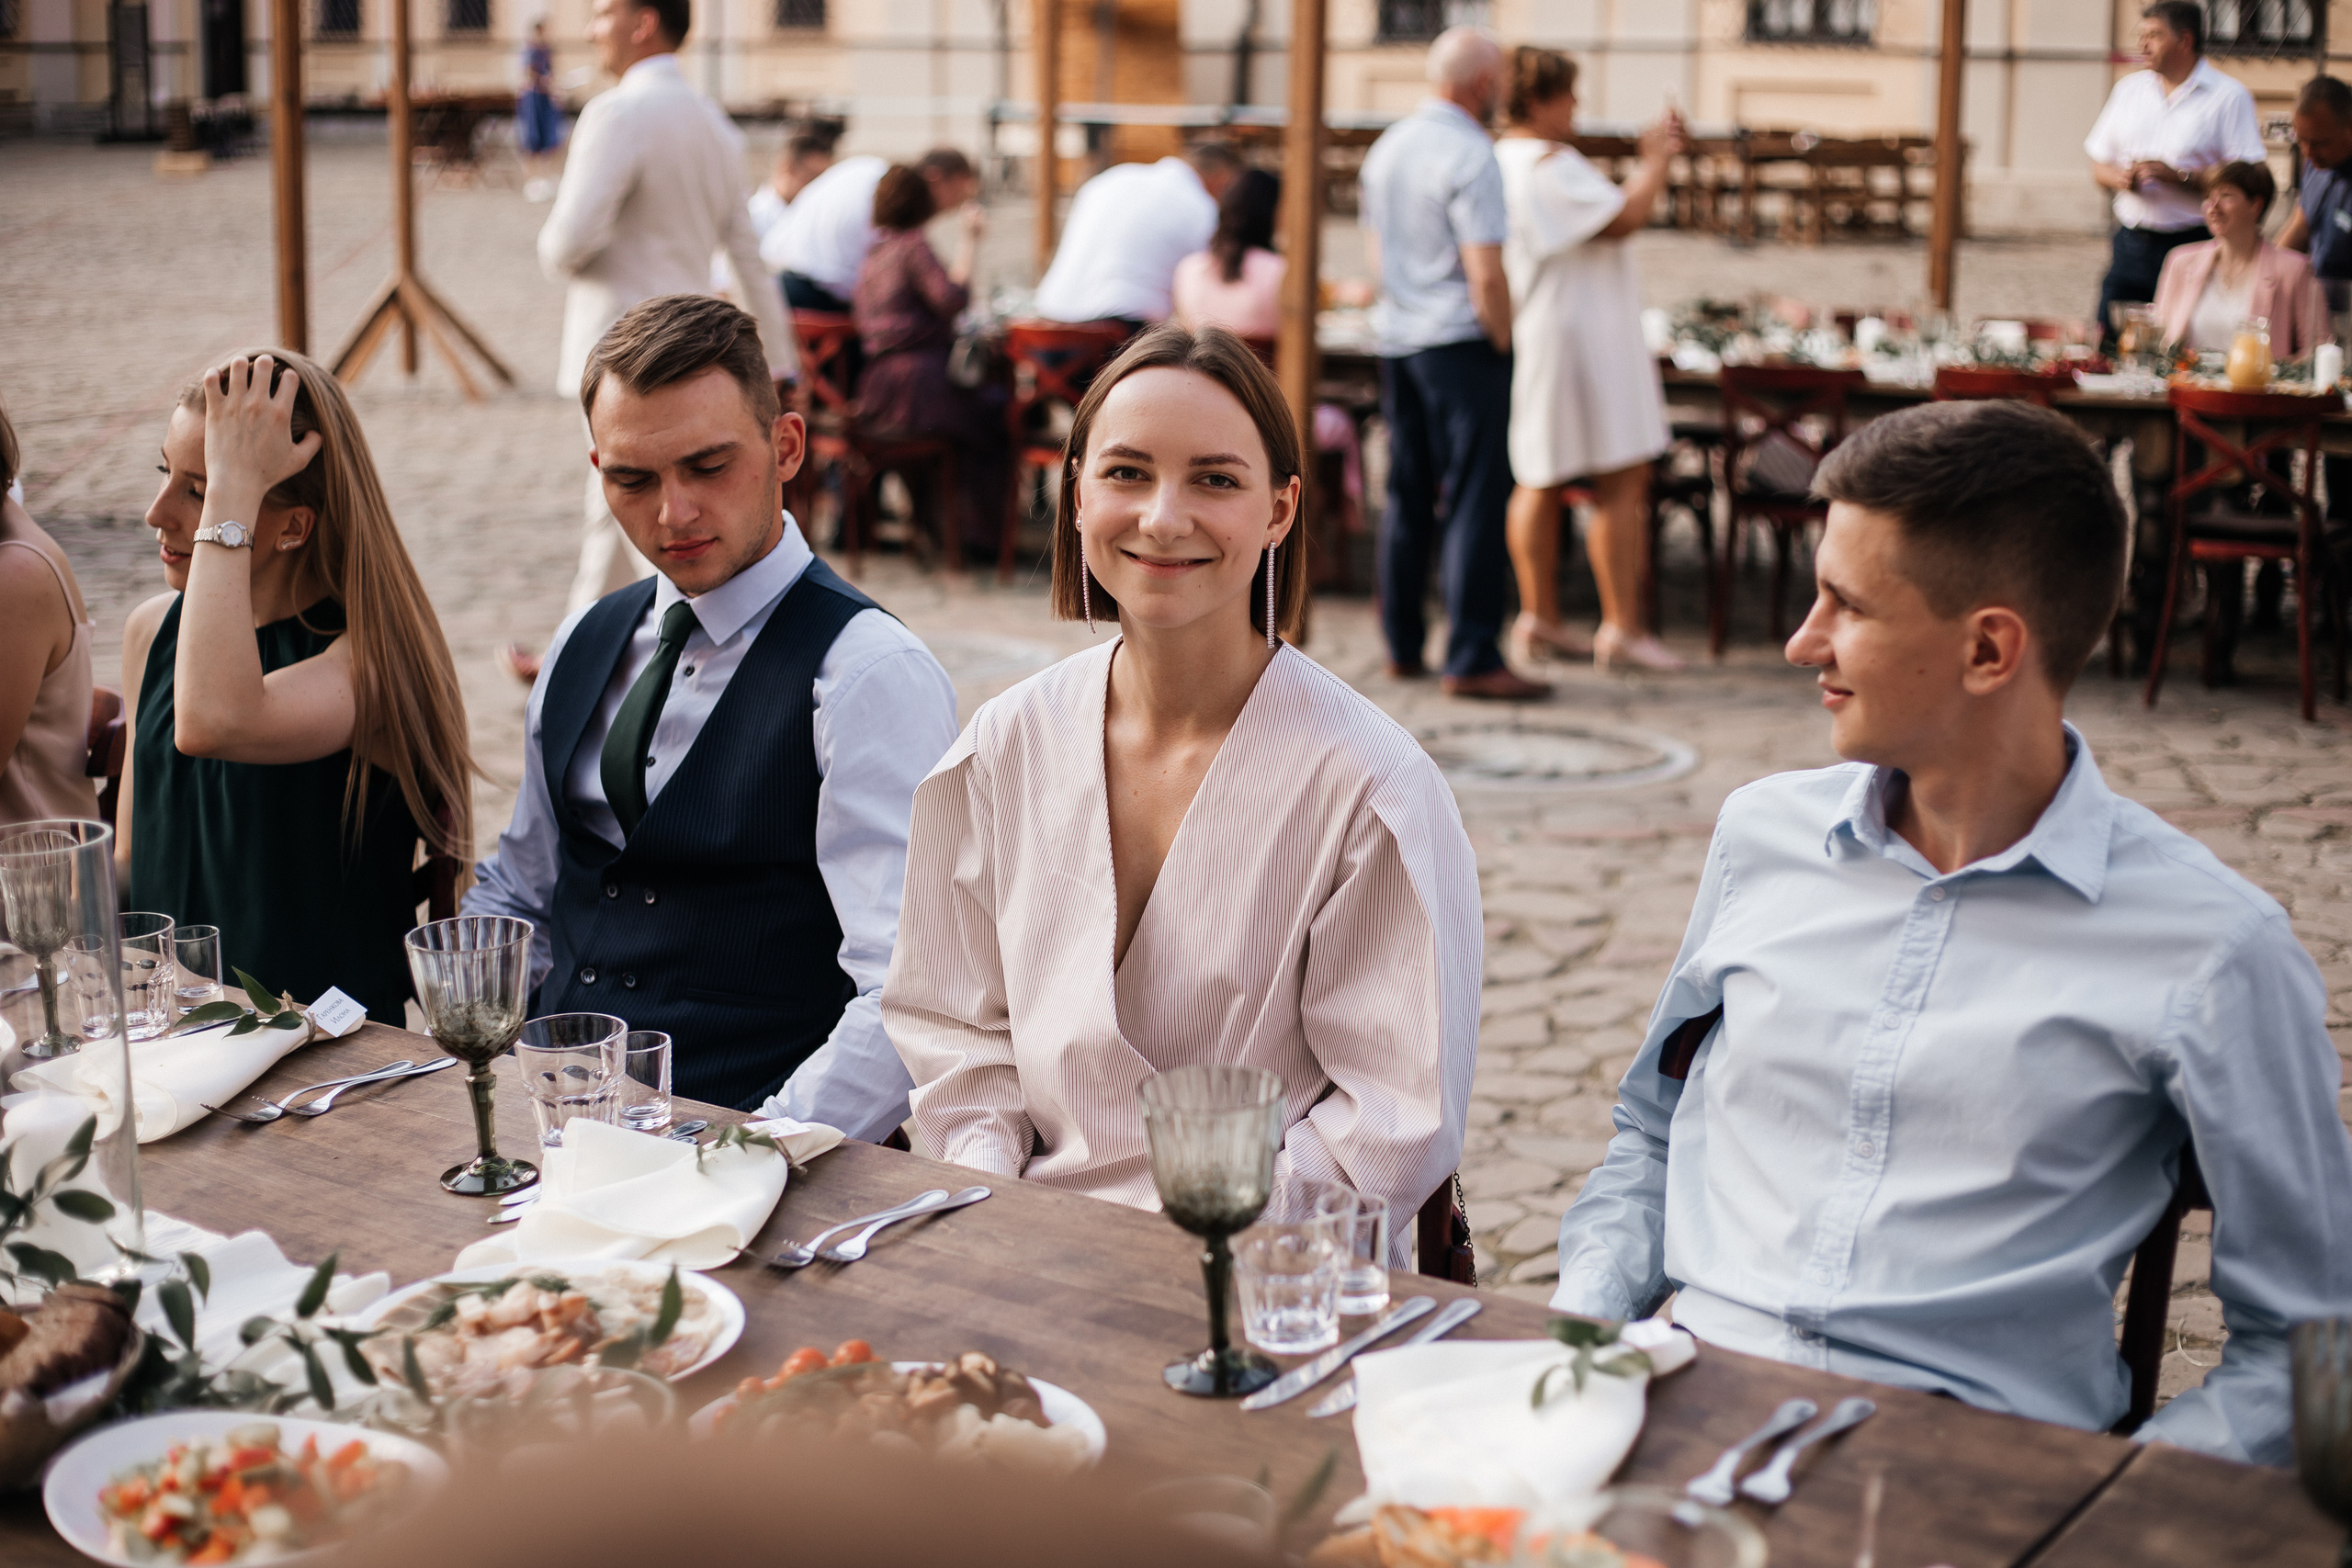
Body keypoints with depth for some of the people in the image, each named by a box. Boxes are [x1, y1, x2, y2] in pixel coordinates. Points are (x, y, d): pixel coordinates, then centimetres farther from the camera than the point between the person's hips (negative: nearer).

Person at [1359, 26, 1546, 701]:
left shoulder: (1387, 147, 11)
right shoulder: (1470, 156, -14)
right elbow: (1486, 273, -19)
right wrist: (1505, 343, -8)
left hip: (1395, 336, 8)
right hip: (1461, 341, -8)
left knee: (1407, 496, 13)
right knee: (1477, 500, -5)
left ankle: (1403, 648, 18)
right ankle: (1471, 659, -7)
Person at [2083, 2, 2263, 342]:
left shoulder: (2229, 97, -2)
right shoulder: (2129, 89, 14)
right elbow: (2099, 166, 16)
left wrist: (2179, 176, -19)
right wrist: (2121, 178, -7)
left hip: (2194, 245, -5)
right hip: (2131, 244, 5)